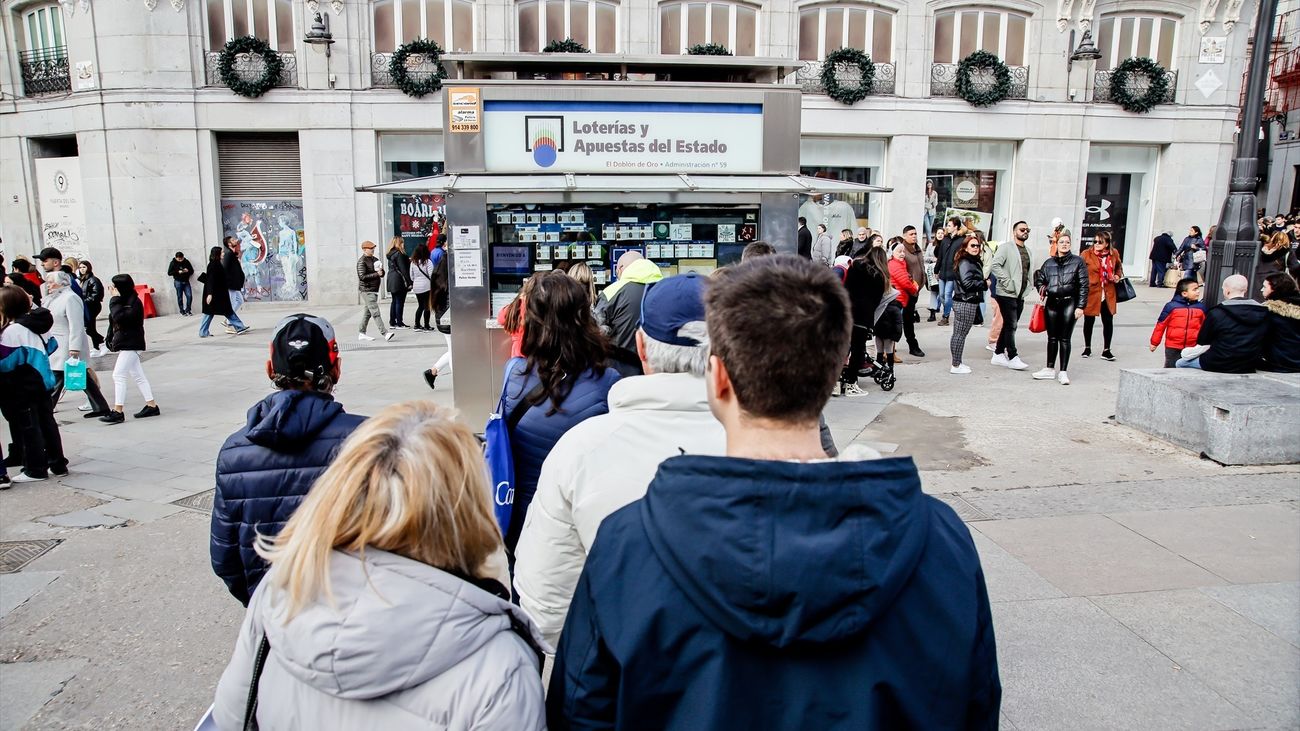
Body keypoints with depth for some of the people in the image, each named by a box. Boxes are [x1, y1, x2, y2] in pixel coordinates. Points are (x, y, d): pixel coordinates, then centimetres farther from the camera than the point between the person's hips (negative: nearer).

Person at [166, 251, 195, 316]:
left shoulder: (186, 262, 3)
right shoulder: (173, 263, -2)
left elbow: (192, 271, 9)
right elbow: (169, 273, -4)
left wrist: (187, 271, -14)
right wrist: (178, 272, -17)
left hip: (186, 281, 2)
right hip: (178, 282, -2)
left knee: (189, 296, -6)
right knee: (180, 297, 2)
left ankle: (188, 310, 11)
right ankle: (182, 312, 10)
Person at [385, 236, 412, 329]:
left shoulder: (390, 254, 12)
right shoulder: (399, 254, -15)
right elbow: (403, 269, -17)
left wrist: (408, 260, 13)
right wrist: (409, 282, -16)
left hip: (391, 281, 9)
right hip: (399, 281, -9)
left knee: (394, 301, 13)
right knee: (399, 302, -4)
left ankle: (392, 322, 15)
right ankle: (399, 323, -3)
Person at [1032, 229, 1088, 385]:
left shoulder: (1077, 262, 0)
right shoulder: (1049, 263, 9)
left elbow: (1084, 285, -2)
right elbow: (1040, 279, 24)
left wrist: (1080, 306, -8)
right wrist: (1041, 289, 4)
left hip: (1069, 303, -3)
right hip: (1052, 303, 3)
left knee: (1065, 338, -1)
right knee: (1052, 338, 9)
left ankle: (1063, 371, 4)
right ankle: (1050, 369, 17)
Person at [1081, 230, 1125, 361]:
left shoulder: (1114, 254, 2)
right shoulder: (1087, 254, -8)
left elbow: (1118, 267, 21)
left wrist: (1118, 276, 2)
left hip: (1108, 294, 3)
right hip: (1091, 292, -2)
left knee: (1108, 321, 5)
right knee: (1089, 321, 9)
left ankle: (1106, 350, 16)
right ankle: (1087, 348, 26)